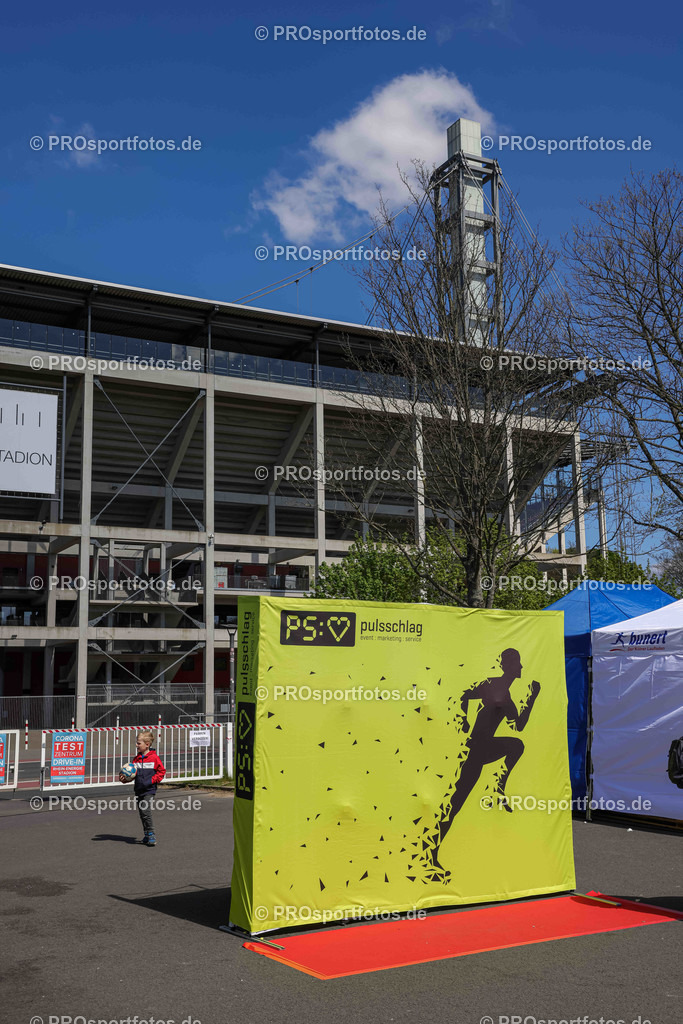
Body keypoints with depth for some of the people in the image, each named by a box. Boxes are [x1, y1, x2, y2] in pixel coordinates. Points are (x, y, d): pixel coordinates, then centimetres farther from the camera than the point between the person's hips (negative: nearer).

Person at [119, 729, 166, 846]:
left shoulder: (154, 758, -8)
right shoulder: (136, 759, 9)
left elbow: (161, 771, -3)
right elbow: (132, 774, 11)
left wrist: (151, 780, -13)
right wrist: (124, 778, -8)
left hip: (149, 790, -6)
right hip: (139, 790, 6)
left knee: (146, 812, -15)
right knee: (141, 814, 10)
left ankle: (151, 835, -6)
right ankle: (147, 835, 24)